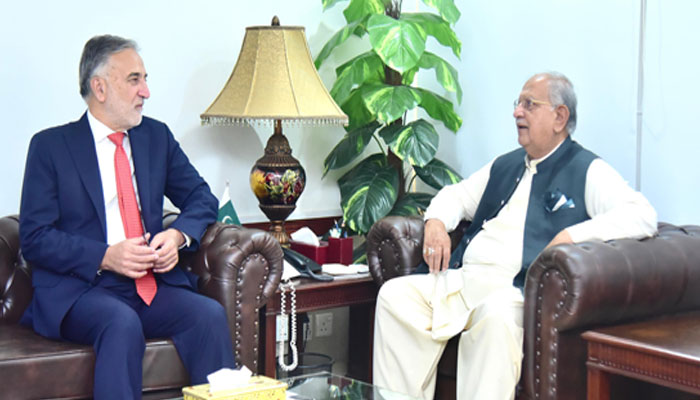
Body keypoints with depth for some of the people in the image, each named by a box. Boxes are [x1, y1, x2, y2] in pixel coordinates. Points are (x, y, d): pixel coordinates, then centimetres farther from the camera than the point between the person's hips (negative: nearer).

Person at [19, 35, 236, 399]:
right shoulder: (50, 146, 2)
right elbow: (34, 238, -4)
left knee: (210, 314, -25)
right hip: (79, 290, -4)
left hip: (153, 284, 4)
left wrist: (178, 235, -6)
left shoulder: (157, 136, 16)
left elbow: (202, 198, 17)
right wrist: (105, 257, -18)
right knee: (123, 323, -36)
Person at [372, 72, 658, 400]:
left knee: (496, 313, -40)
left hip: (515, 289, -7)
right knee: (394, 294, -14)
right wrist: (436, 222, 13)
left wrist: (572, 235, -20)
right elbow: (457, 194, 37)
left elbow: (642, 216, -9)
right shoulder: (505, 165, 27)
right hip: (462, 277, 7)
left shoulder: (587, 171, 5)